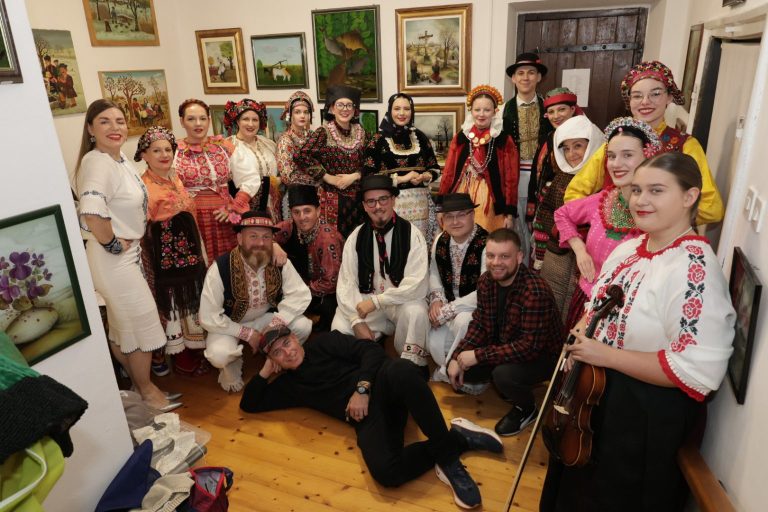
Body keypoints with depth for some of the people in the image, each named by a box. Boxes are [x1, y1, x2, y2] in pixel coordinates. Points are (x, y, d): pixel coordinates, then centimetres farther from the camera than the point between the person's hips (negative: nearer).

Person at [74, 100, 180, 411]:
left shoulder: (120, 160, 7)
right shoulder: (97, 162, -23)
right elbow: (91, 211, -40)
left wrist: (128, 242, 12)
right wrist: (111, 243, -25)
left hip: (128, 253, 9)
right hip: (113, 257, -9)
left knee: (122, 323, 22)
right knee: (143, 322, 4)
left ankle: (134, 378, 40)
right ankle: (147, 390, 23)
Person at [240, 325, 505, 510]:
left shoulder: (324, 343, 13)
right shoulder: (289, 385, 23)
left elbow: (371, 350, 2)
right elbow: (249, 404, 27)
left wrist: (362, 388, -11)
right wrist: (265, 372, 16)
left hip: (381, 385, -2)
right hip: (365, 418, 2)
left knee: (401, 369, -41)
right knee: (384, 471, -32)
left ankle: (446, 451, -26)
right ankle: (455, 441, -11)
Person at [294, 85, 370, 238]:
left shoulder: (361, 133, 6)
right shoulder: (323, 132, -7)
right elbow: (300, 157, -17)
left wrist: (354, 176, -11)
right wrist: (328, 178, -14)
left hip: (357, 197, 4)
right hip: (332, 198, -4)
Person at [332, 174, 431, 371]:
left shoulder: (411, 234, -10)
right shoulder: (356, 237, 0)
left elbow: (416, 285, -17)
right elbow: (347, 283, -4)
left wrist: (376, 301, -22)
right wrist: (357, 321, -16)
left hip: (401, 303, -2)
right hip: (365, 302, 2)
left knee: (415, 311, -34)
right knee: (340, 327, -23)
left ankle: (412, 365, -10)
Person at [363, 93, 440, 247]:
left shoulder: (419, 136, 10)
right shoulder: (378, 140, 0)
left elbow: (435, 168, 15)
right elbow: (368, 175, -8)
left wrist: (424, 177, -8)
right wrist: (401, 178, -14)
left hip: (419, 201, 3)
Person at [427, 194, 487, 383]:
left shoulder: (485, 245, -24)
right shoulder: (441, 241, -2)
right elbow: (434, 273, 14)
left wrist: (447, 311, -23)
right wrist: (436, 299, -6)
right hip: (450, 304, 5)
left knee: (462, 321, -36)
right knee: (435, 343, -18)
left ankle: (445, 373, -10)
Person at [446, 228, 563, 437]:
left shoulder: (535, 291, -32)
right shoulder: (486, 281, -9)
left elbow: (530, 347, -33)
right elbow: (480, 324, -1)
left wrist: (478, 355, -31)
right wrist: (457, 357, -14)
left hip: (541, 355, -7)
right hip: (505, 346, 7)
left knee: (504, 374, -35)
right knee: (456, 369, -6)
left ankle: (527, 408, 1)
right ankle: (506, 386, 19)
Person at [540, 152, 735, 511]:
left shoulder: (694, 267, -25)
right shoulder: (627, 249, 1)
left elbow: (698, 370, -31)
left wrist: (605, 355, -27)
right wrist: (581, 331, -7)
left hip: (647, 416, -8)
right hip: (594, 396, 8)